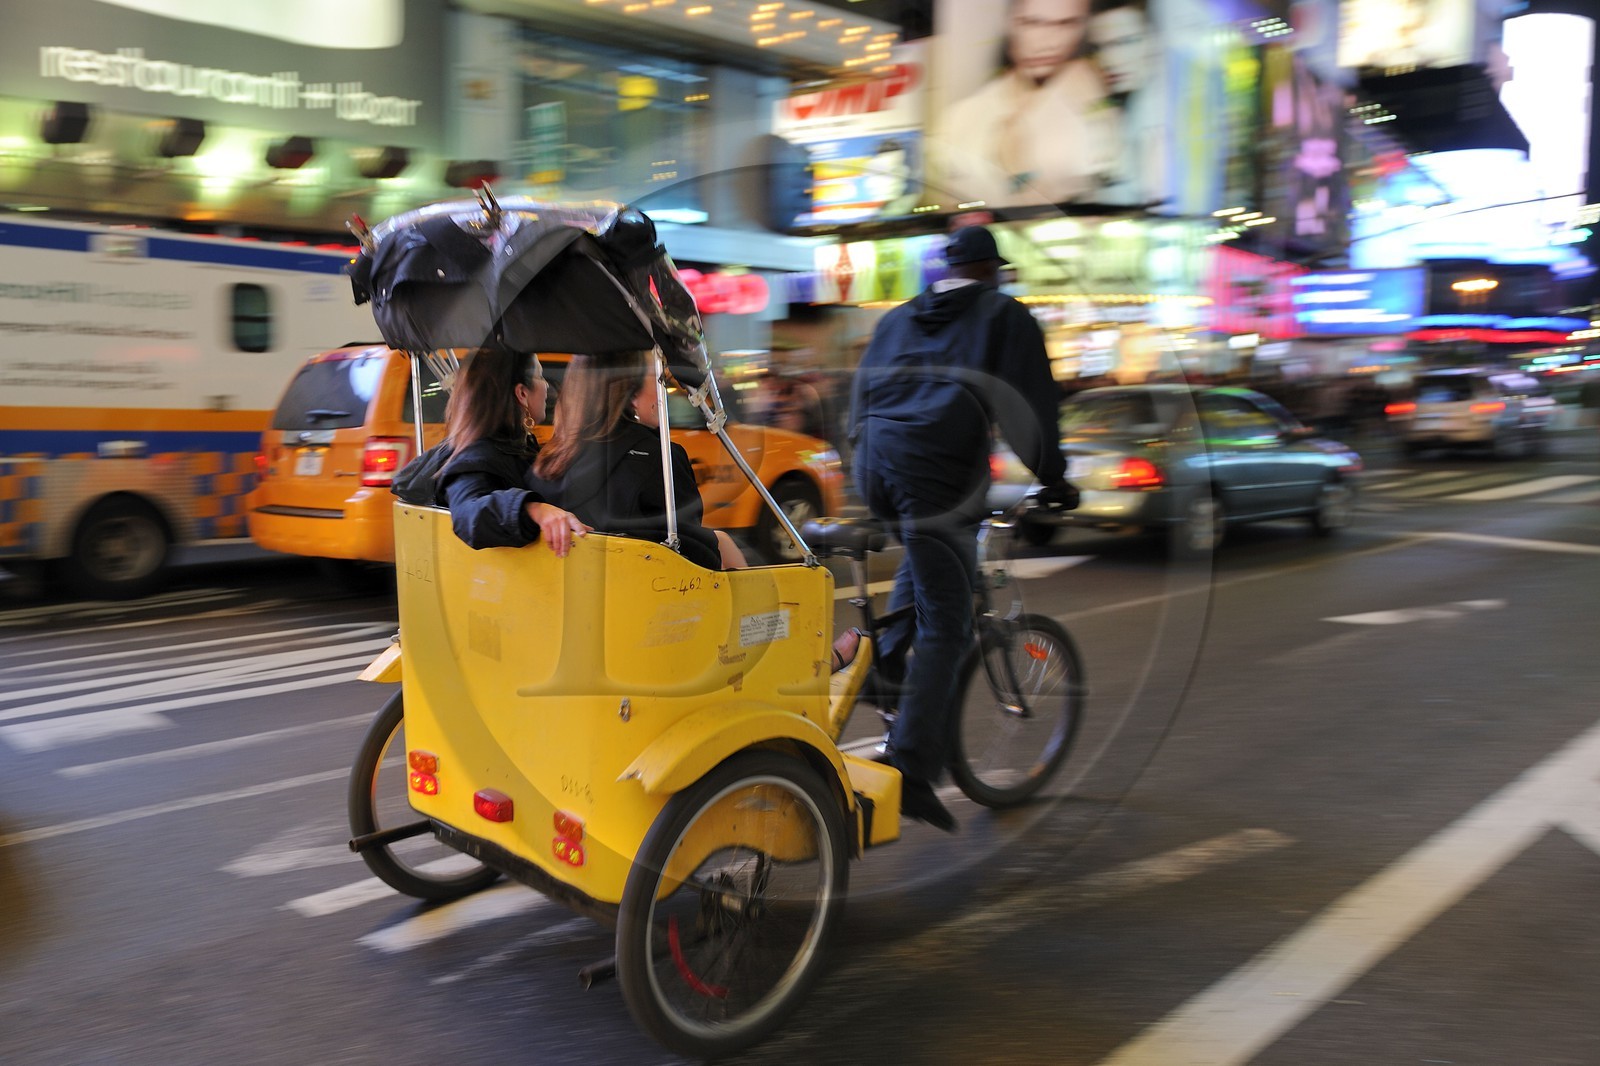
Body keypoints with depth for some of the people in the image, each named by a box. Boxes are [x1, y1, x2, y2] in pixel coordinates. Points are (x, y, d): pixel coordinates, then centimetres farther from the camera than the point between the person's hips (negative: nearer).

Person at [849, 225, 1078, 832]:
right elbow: (1034, 405, 7)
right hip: (938, 468, -5)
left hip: (875, 462, 6)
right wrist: (1054, 480, 15)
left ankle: (888, 652, 16)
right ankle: (912, 770, -11)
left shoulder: (899, 317, 27)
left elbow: (862, 392, 29)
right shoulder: (1006, 316, 13)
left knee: (924, 554, 36)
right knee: (944, 626, -4)